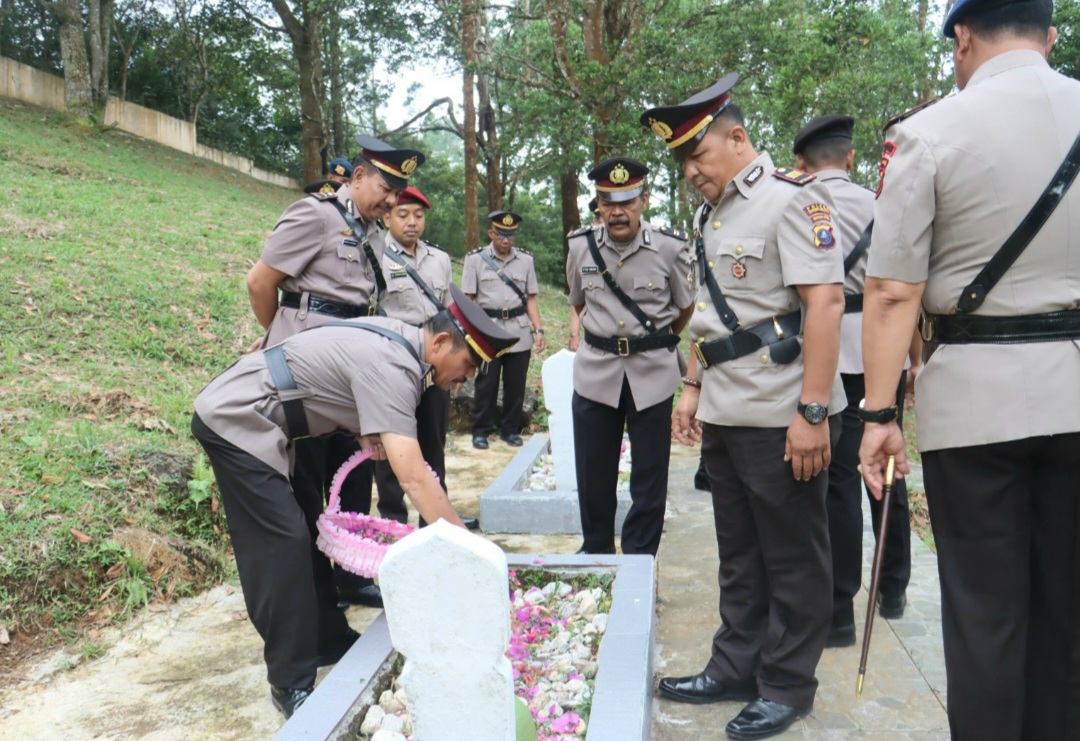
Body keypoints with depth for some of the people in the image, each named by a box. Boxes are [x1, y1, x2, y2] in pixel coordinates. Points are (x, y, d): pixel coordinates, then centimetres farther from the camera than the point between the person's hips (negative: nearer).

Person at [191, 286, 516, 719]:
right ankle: (292, 685, -4)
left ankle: (327, 641, 23)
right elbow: (413, 478, -33)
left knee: (305, 529, 13)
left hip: (242, 417, 10)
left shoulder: (398, 337, 3)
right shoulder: (391, 367, -26)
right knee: (285, 541, -12)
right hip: (235, 422, -10)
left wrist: (369, 432, 1)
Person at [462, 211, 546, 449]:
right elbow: (467, 300, 1)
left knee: (516, 385, 7)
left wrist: (538, 329, 1)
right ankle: (481, 431, 16)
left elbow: (531, 299, 10)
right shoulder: (475, 259, 1)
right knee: (486, 384, 3)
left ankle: (510, 429, 21)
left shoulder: (525, 260, 8)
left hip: (520, 333, 2)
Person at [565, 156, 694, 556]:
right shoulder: (580, 246, -1)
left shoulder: (670, 248, -8)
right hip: (595, 370, 2)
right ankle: (595, 552, 28)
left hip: (653, 373, -2)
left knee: (649, 477, 6)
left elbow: (686, 308, 9)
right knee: (592, 474, 9)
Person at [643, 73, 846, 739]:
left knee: (792, 555, 7)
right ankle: (737, 669, 32)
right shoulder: (713, 213, 15)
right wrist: (694, 387, 18)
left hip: (780, 416, -8)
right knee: (739, 553, 18)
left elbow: (826, 303, -19)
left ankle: (787, 687, 22)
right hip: (725, 411, 9)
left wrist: (813, 411, -22)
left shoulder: (791, 197, -11)